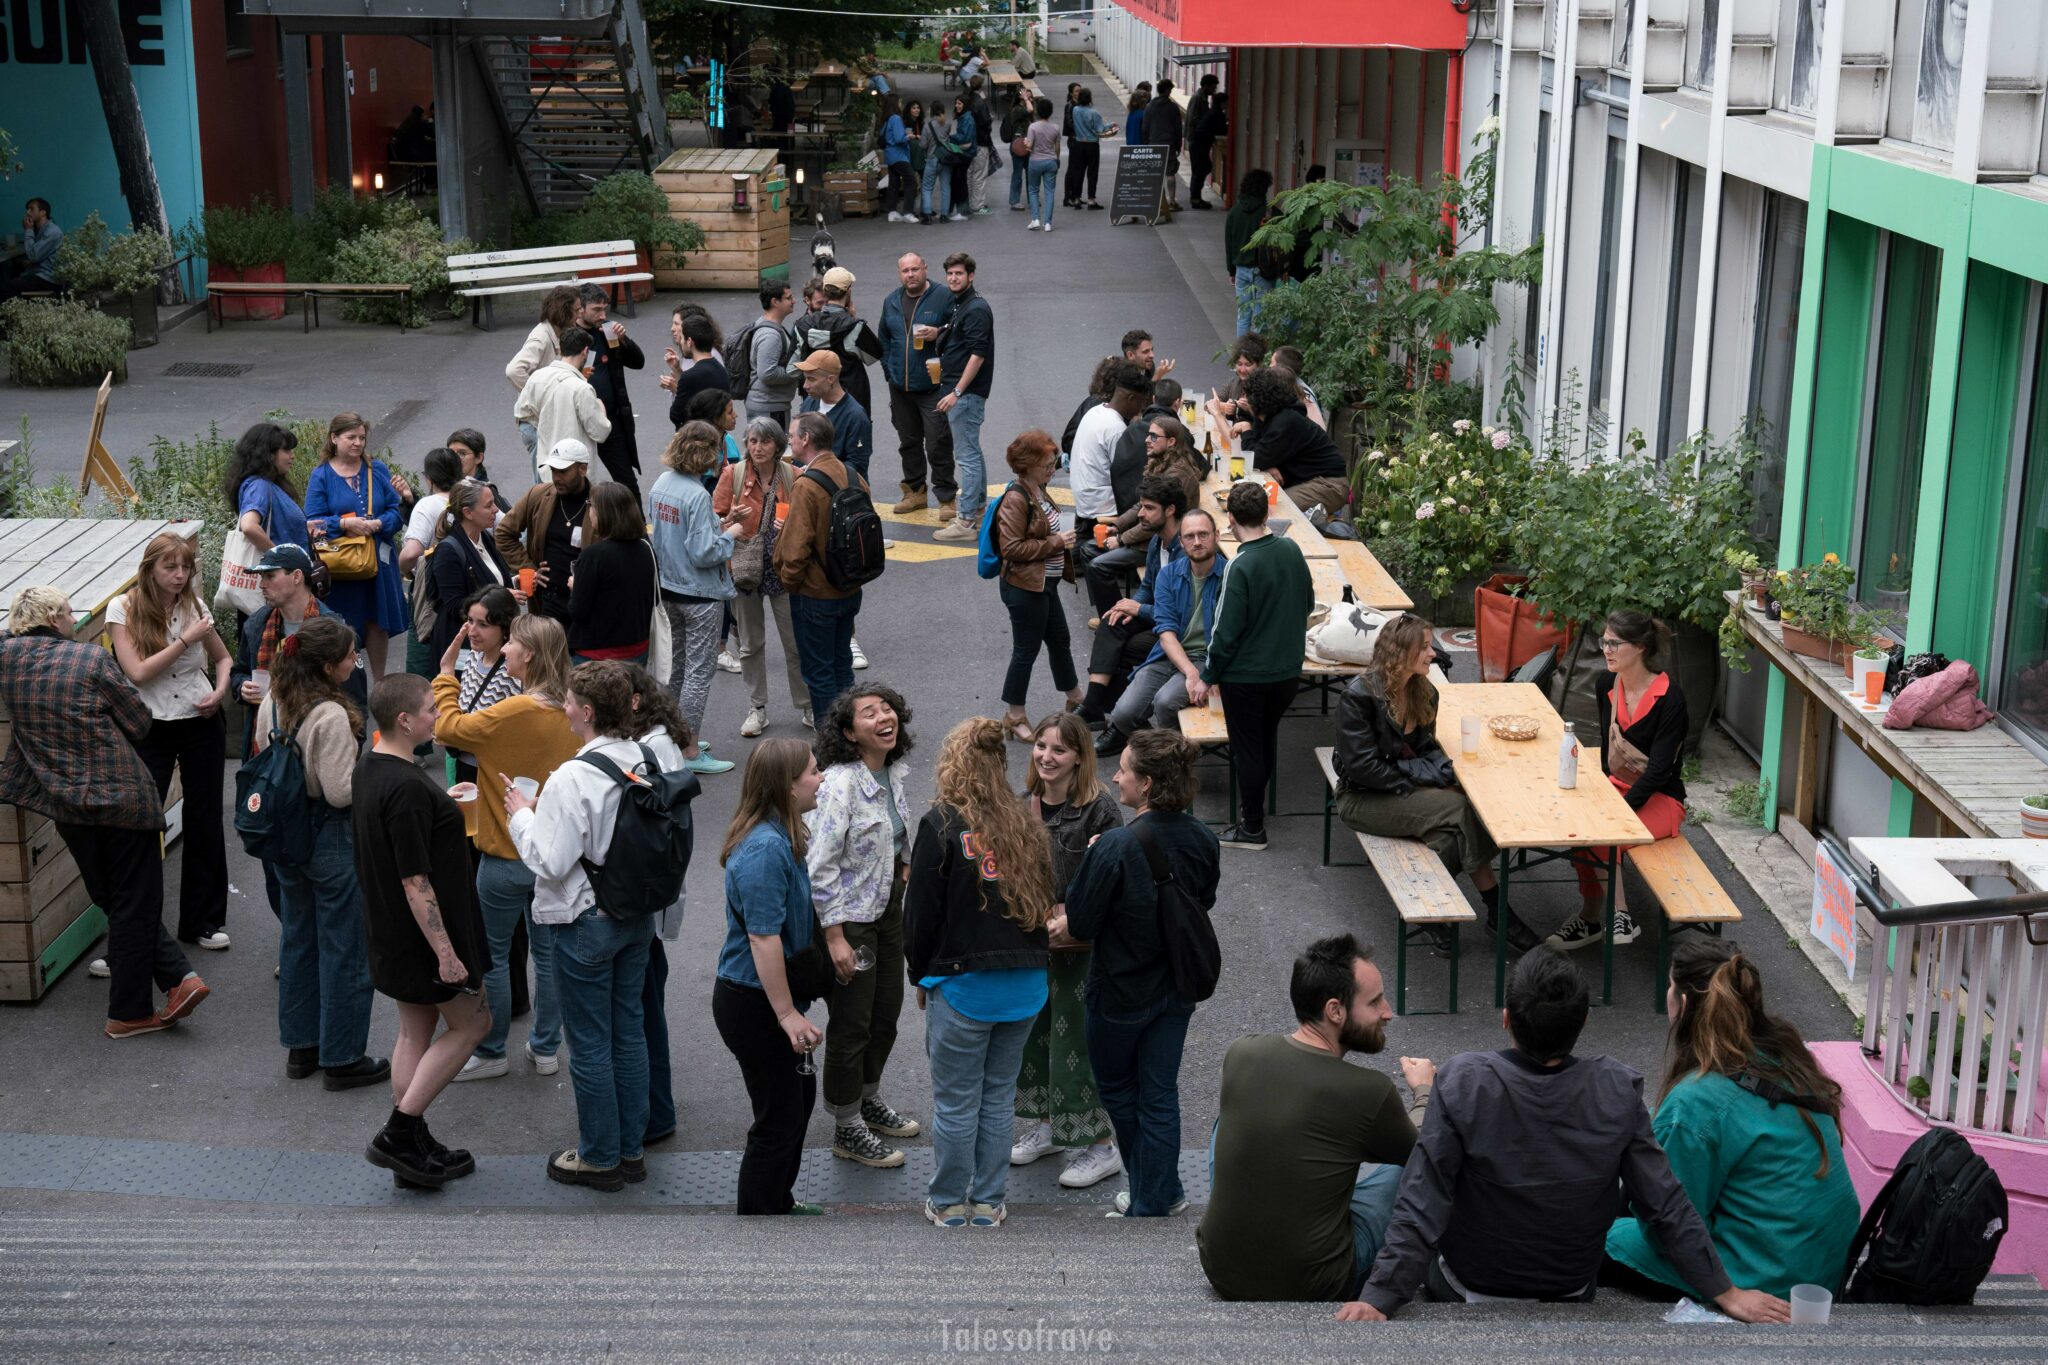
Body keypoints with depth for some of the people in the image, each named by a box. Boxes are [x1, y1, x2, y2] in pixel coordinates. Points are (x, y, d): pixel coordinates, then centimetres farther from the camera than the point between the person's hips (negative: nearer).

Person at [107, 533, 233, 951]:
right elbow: (138, 671, -17)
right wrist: (186, 640, -18)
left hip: (201, 725, 3)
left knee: (205, 823, 9)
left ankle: (203, 920, 22)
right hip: (151, 729, -3)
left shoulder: (193, 606, 2)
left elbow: (223, 658, 17)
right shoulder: (123, 609, -8)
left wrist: (220, 690, -2)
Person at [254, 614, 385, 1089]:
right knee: (345, 948, 5)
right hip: (332, 841, -8)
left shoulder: (271, 704, -1)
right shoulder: (331, 716, -25)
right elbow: (341, 791, -24)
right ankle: (342, 1058, 14)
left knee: (297, 938, 20)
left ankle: (300, 1046, 32)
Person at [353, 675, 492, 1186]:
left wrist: (444, 806, 28)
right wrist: (445, 951, -22)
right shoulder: (406, 788, -27)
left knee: (416, 1029, 17)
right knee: (470, 1023, 5)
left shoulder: (369, 768, 4)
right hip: (422, 932, -10)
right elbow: (415, 881, -26)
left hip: (390, 931, 10)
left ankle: (413, 1145, 24)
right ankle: (399, 1134, 4)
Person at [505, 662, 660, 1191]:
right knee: (629, 1032, 17)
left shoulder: (572, 780, -25)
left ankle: (600, 1157, 19)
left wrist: (521, 814, -8)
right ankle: (630, 1148, 28)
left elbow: (550, 862, -24)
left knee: (589, 1043, 7)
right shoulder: (644, 762, -3)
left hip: (584, 923, -7)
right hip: (637, 913, 7)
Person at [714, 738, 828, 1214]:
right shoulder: (765, 849, -26)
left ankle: (779, 1202, 39)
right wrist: (787, 1013, -24)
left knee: (800, 1094, 23)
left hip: (769, 998, 11)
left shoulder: (777, 838, 7)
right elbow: (763, 938, -28)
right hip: (753, 1002, -11)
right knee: (779, 1117, -1)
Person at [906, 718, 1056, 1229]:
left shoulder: (942, 824, -11)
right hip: (1027, 986, 5)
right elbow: (1044, 900, 9)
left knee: (955, 1103, 8)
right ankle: (988, 1202, 23)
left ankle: (948, 1203, 19)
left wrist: (920, 976, 6)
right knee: (999, 1097, 15)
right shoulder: (1027, 824, 3)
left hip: (963, 985, -5)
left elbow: (921, 910, -7)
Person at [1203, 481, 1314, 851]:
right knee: (1267, 737, 24)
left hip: (1246, 675, -6)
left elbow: (1226, 631, -19)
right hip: (1288, 669, 7)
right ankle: (1255, 803, 41)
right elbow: (1308, 602, 10)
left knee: (1248, 748, 7)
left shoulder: (1241, 567, -23)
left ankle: (1252, 828, 15)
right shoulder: (1291, 550, -4)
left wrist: (1209, 675, -7)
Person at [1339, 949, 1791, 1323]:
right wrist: (1725, 1292, -5)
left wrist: (1377, 1299, -22)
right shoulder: (1617, 1091, -23)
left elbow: (1421, 1206, -27)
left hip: (1471, 1292, -2)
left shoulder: (1462, 1083, -29)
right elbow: (1665, 1206, -16)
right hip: (1572, 1292, 2)